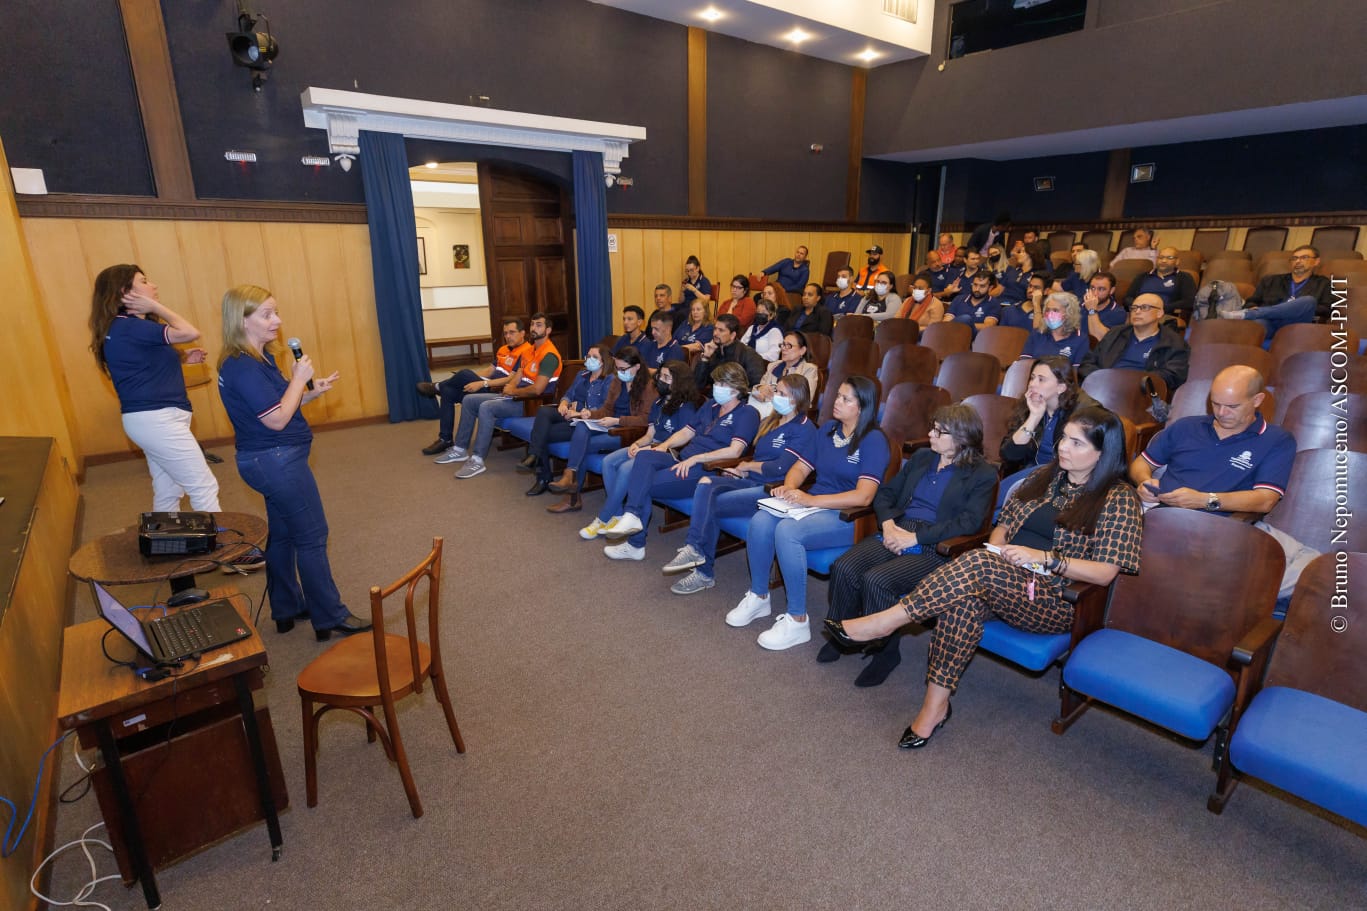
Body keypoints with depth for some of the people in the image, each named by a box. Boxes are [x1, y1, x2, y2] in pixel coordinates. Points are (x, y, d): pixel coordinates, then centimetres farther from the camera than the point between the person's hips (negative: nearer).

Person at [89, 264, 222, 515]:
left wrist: (182, 358, 9)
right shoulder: (126, 327, -15)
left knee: (168, 492, 15)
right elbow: (190, 332, -24)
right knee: (204, 488, -7)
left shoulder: (130, 326, 15)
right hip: (157, 419, -10)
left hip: (152, 418, 10)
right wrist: (155, 306, -10)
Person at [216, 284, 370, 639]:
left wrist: (312, 392, 1)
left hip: (272, 460, 10)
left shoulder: (260, 358, 9)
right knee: (312, 537, -2)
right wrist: (299, 377, -15)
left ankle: (287, 609, 31)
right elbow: (277, 419, -23)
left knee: (282, 534, 17)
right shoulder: (242, 367, -21)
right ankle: (330, 618, 8)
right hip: (278, 461, -10)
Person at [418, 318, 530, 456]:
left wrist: (481, 384, -23)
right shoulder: (503, 349, 20)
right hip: (489, 387, 9)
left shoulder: (526, 352, -11)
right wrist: (473, 379, 7)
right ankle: (445, 440, -4)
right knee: (448, 392, -7)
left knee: (464, 374, -24)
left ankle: (437, 387, 10)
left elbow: (512, 380, -19)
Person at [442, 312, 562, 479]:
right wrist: (509, 387, -9)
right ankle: (460, 449, 14)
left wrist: (513, 391, -11)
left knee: (486, 407, -30)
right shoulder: (530, 350, 15)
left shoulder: (549, 355, -17)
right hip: (517, 396, 10)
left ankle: (477, 460, -25)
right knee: (469, 400, 7)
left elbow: (537, 390, -26)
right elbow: (518, 376, 14)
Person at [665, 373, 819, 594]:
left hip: (773, 489, -7)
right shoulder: (768, 422, 19)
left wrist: (747, 466, -2)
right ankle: (695, 550, -28)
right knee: (706, 483, -20)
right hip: (750, 481, 8)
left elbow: (780, 468, -15)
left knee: (710, 504, -21)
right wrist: (741, 470, 1)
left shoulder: (804, 429, -6)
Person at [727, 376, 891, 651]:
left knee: (787, 531, -33)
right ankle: (758, 597, -1)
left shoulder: (873, 440, -9)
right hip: (812, 504, 6)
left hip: (848, 516, -6)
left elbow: (863, 497, -19)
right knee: (760, 521, -21)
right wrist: (789, 487, -8)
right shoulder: (828, 429, 13)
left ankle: (797, 621, -20)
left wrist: (810, 500, -23)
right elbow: (801, 466, 15)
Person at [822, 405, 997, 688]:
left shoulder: (983, 474, 2)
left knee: (876, 580, -30)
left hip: (935, 547, -5)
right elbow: (886, 492, 17)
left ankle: (885, 649, -4)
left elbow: (969, 522, -10)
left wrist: (915, 537, -17)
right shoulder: (921, 457, 19)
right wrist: (888, 524, -4)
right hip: (895, 532, 5)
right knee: (844, 567, -22)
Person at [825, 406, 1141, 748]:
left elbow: (1105, 573, -9)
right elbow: (1003, 525, 18)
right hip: (1005, 584, 5)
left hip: (1056, 602, -5)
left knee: (978, 566, -35)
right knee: (965, 597, -32)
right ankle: (936, 703, -25)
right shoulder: (1043, 478, 15)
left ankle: (886, 621, -30)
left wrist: (1045, 558, -20)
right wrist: (999, 548, -3)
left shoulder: (1119, 498, -2)